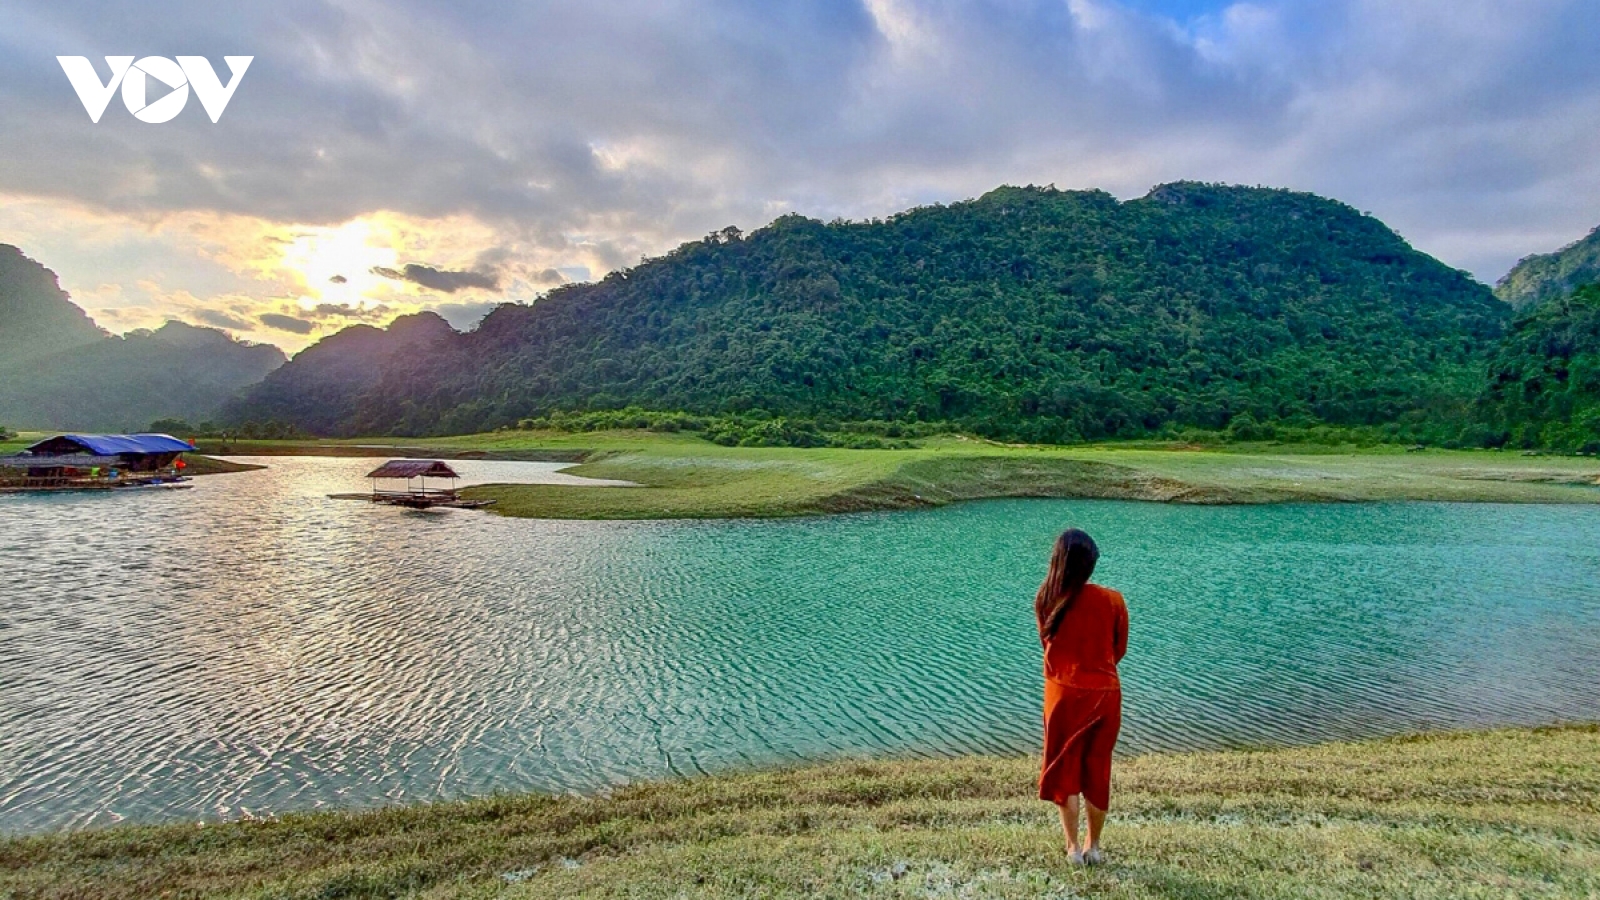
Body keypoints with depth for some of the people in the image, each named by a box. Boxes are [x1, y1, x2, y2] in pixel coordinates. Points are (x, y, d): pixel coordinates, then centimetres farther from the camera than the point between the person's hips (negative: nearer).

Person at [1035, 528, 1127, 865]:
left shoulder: (1046, 601, -11)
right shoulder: (1113, 600, -11)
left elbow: (1048, 644, 3)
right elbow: (1119, 651, 2)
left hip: (1063, 694, -1)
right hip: (1105, 694, 1)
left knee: (1063, 770, 14)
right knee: (1098, 770, 16)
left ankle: (1074, 847, 17)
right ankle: (1094, 846, 25)